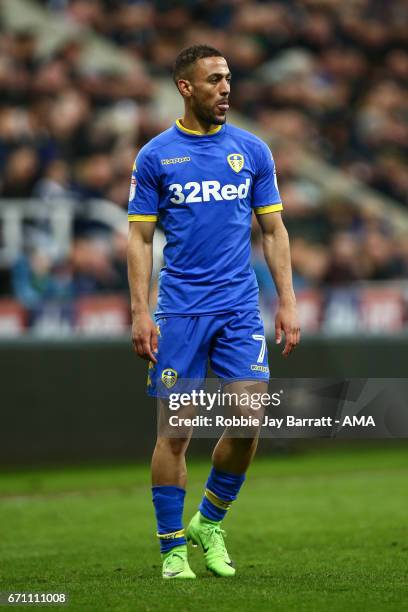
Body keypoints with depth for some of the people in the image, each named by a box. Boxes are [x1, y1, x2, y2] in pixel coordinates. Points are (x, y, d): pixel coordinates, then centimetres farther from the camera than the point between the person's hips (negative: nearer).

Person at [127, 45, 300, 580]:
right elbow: (140, 238, 3)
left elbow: (273, 230, 11)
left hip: (240, 309, 2)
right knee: (175, 432, -2)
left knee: (249, 420, -9)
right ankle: (173, 548, 8)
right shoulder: (155, 156, 2)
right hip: (179, 310, -2)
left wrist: (288, 302, 3)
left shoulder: (252, 150, 7)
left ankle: (211, 521, 14)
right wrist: (140, 312, -6)